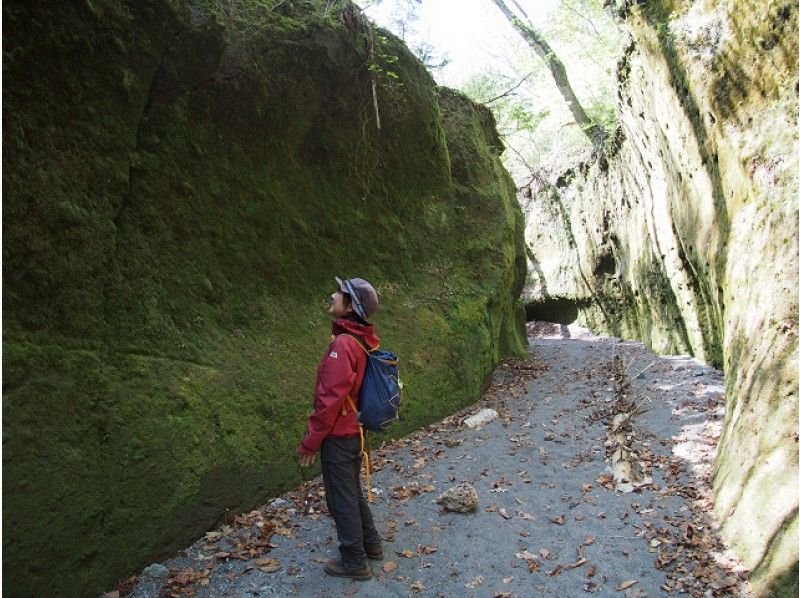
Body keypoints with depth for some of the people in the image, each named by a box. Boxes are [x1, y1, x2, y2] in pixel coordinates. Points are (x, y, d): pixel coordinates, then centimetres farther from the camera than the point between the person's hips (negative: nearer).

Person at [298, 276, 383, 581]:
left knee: (341, 500, 8)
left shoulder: (343, 344, -25)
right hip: (353, 430, 9)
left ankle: (354, 562, 23)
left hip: (338, 436, -9)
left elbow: (330, 399, -24)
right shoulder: (364, 340, 3)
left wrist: (311, 440, -15)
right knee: (353, 491, 24)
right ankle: (370, 544, 40)